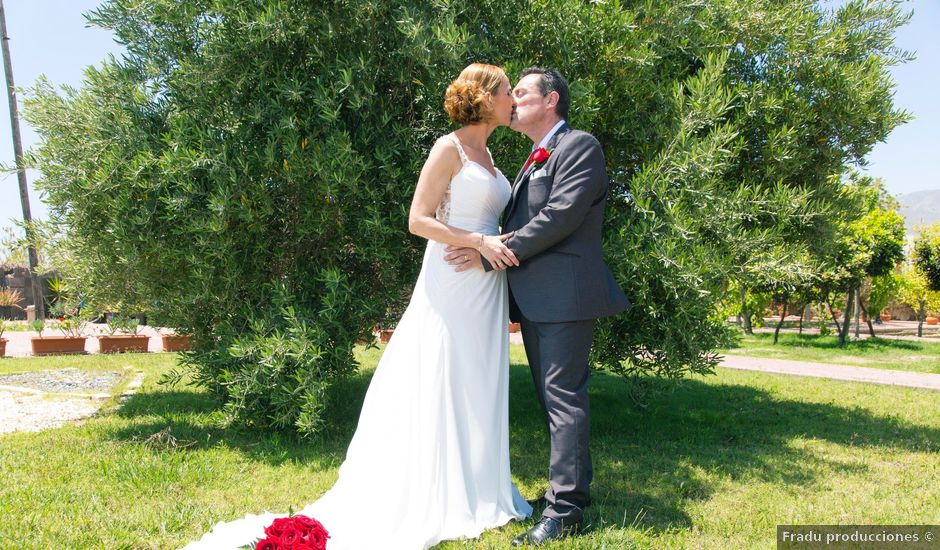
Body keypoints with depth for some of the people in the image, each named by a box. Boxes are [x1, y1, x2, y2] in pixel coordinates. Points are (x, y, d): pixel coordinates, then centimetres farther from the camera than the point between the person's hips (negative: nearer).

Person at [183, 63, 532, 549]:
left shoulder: (486, 155, 17)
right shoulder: (449, 148, -8)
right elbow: (418, 220, -14)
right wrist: (479, 243, -20)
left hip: (487, 288, 8)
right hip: (454, 285, -8)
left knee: (478, 389, 12)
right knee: (441, 386, -2)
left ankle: (475, 488, 23)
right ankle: (433, 497, 10)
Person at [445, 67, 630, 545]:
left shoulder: (580, 146, -6)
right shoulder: (533, 161, 21)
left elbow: (558, 218, -18)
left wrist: (490, 254, -16)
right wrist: (490, 248, 1)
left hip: (565, 294, -9)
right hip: (533, 299, 9)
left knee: (563, 397, -7)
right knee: (552, 397, 15)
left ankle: (565, 509, 0)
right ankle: (570, 486, 28)